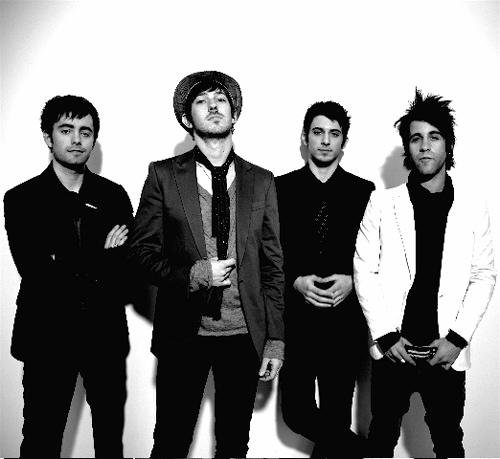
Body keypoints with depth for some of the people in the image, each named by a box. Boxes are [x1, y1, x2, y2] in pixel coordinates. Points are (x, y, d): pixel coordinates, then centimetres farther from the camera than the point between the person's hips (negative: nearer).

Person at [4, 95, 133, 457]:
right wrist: (101, 260, -14)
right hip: (48, 336, -2)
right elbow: (35, 272, -12)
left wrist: (72, 269, -15)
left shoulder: (114, 196, 5)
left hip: (106, 336, 3)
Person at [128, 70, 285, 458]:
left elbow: (273, 265, 5)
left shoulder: (261, 181, 5)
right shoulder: (164, 175, 0)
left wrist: (275, 340, 1)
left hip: (245, 335, 2)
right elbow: (142, 250, 0)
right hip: (183, 331, -1)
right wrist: (193, 275, -16)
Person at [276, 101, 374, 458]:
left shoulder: (364, 192, 4)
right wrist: (297, 281, -13)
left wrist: (351, 280, -12)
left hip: (345, 321, 0)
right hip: (294, 319, 0)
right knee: (296, 414, 3)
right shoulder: (281, 188, 3)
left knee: (337, 416, 7)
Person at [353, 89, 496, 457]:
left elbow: (484, 276, 1)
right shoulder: (382, 203, -1)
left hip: (447, 352, 0)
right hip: (393, 349, 0)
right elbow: (365, 270, -2)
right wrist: (386, 335, -7)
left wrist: (457, 337, -7)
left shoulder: (473, 206, 1)